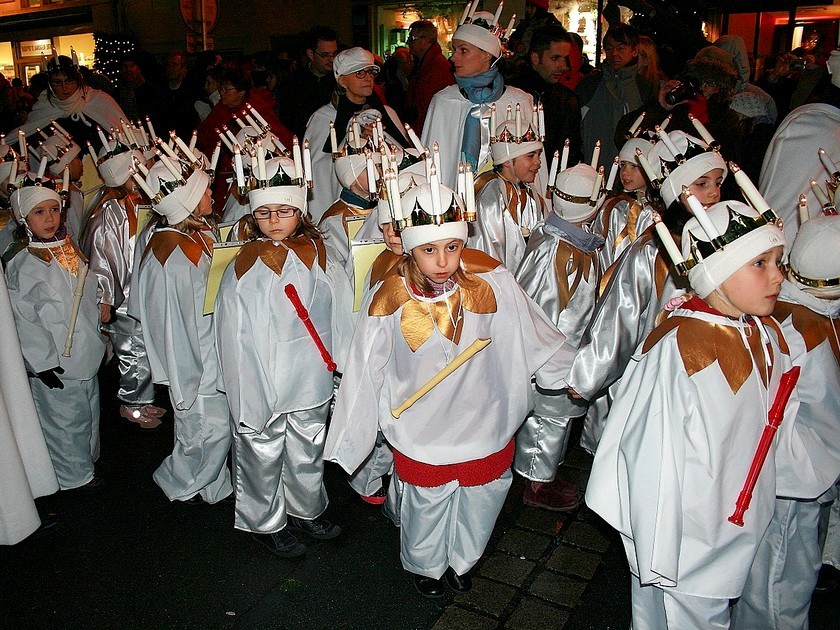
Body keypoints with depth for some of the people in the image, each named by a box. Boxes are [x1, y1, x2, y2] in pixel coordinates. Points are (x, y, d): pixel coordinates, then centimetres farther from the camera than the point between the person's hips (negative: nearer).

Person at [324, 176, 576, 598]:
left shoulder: (491, 279, -19)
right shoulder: (389, 302, -21)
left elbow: (533, 331, -3)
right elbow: (364, 374, -10)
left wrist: (570, 374, 8)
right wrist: (346, 442, -2)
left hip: (486, 424, 2)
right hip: (423, 433, -2)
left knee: (481, 500, 23)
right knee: (428, 507, 19)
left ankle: (462, 559, 55)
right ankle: (424, 565, 53)